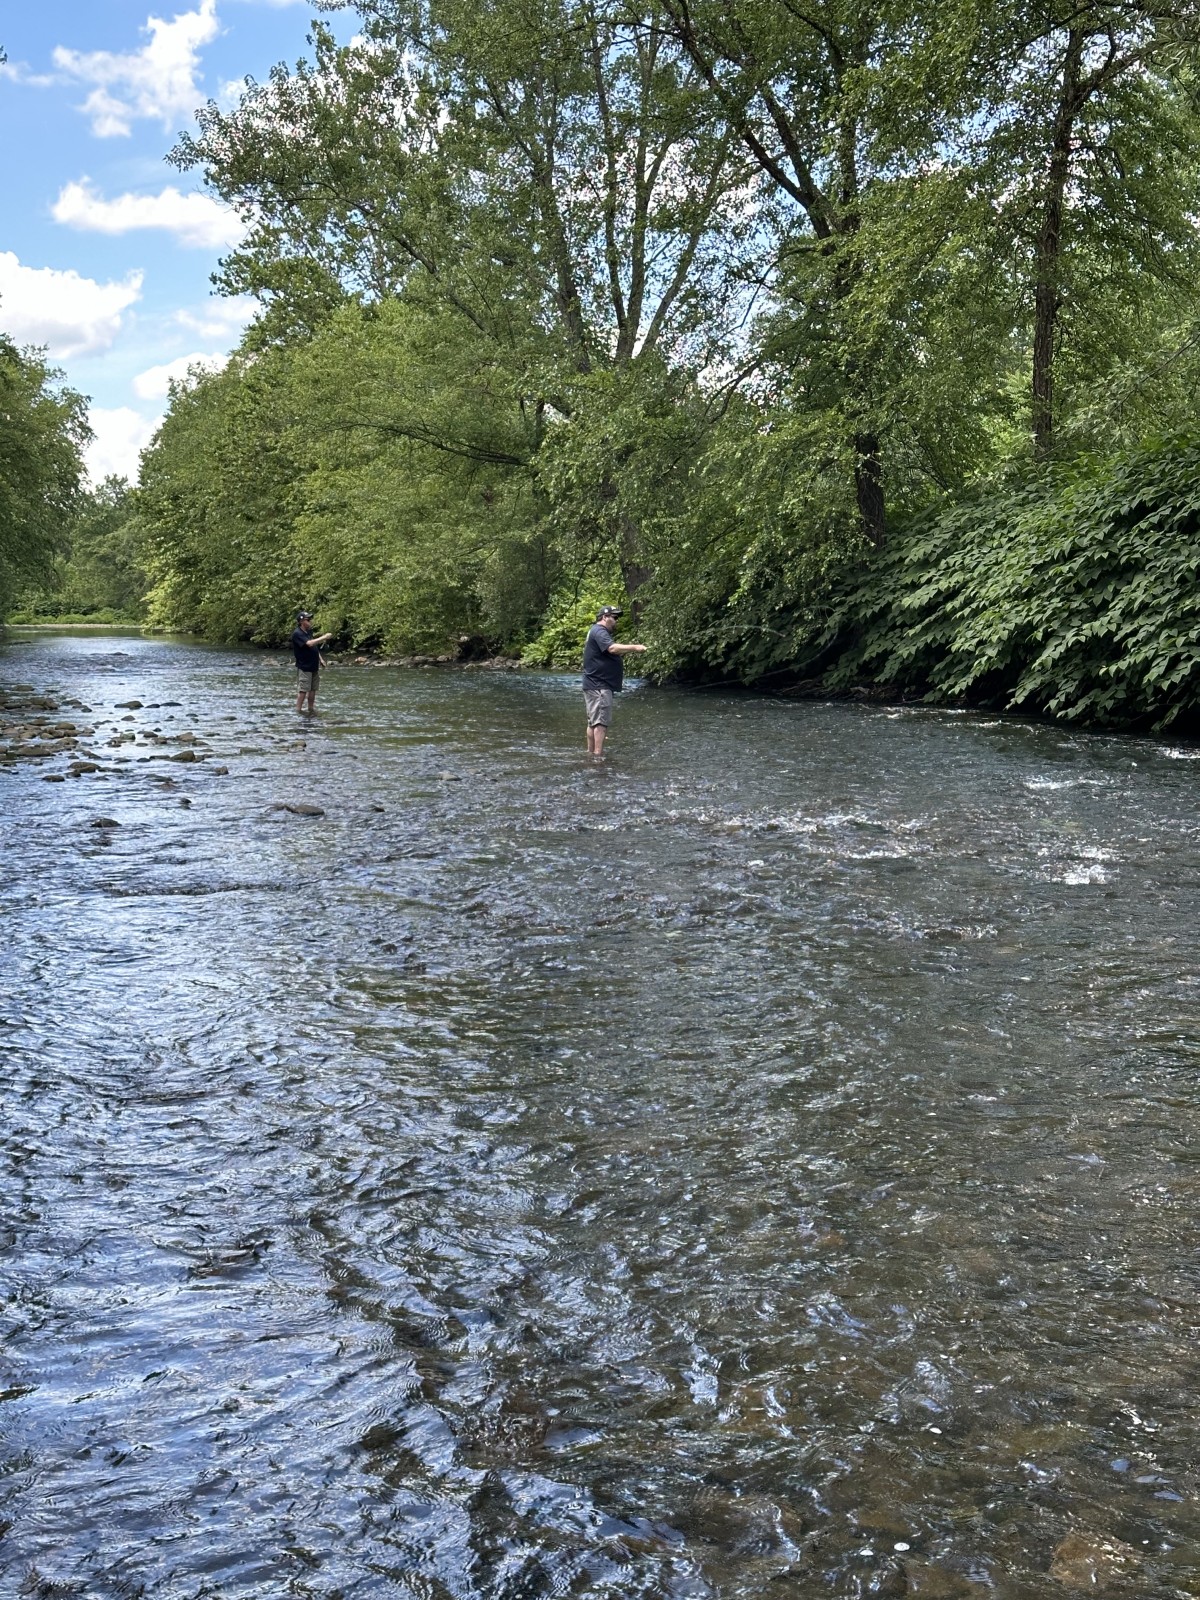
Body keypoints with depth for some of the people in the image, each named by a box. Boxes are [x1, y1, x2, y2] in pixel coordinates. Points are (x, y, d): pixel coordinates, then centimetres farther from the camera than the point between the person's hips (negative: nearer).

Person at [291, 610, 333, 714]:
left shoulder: (309, 632, 12)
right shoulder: (297, 634, -16)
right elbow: (310, 643, -29)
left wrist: (320, 659, 13)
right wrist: (324, 637, -26)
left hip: (314, 666, 8)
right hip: (304, 667, -8)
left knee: (313, 690, 12)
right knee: (302, 690, -7)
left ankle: (311, 709, 21)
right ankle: (298, 711, -3)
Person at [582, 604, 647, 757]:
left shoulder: (599, 632, 22)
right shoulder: (599, 631, -13)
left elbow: (611, 652, 20)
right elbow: (613, 648, -29)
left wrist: (630, 651, 7)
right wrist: (635, 648, -26)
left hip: (595, 685, 11)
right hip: (599, 685, -11)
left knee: (593, 722, 13)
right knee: (601, 721, -14)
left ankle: (591, 753, 18)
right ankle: (598, 756, -18)